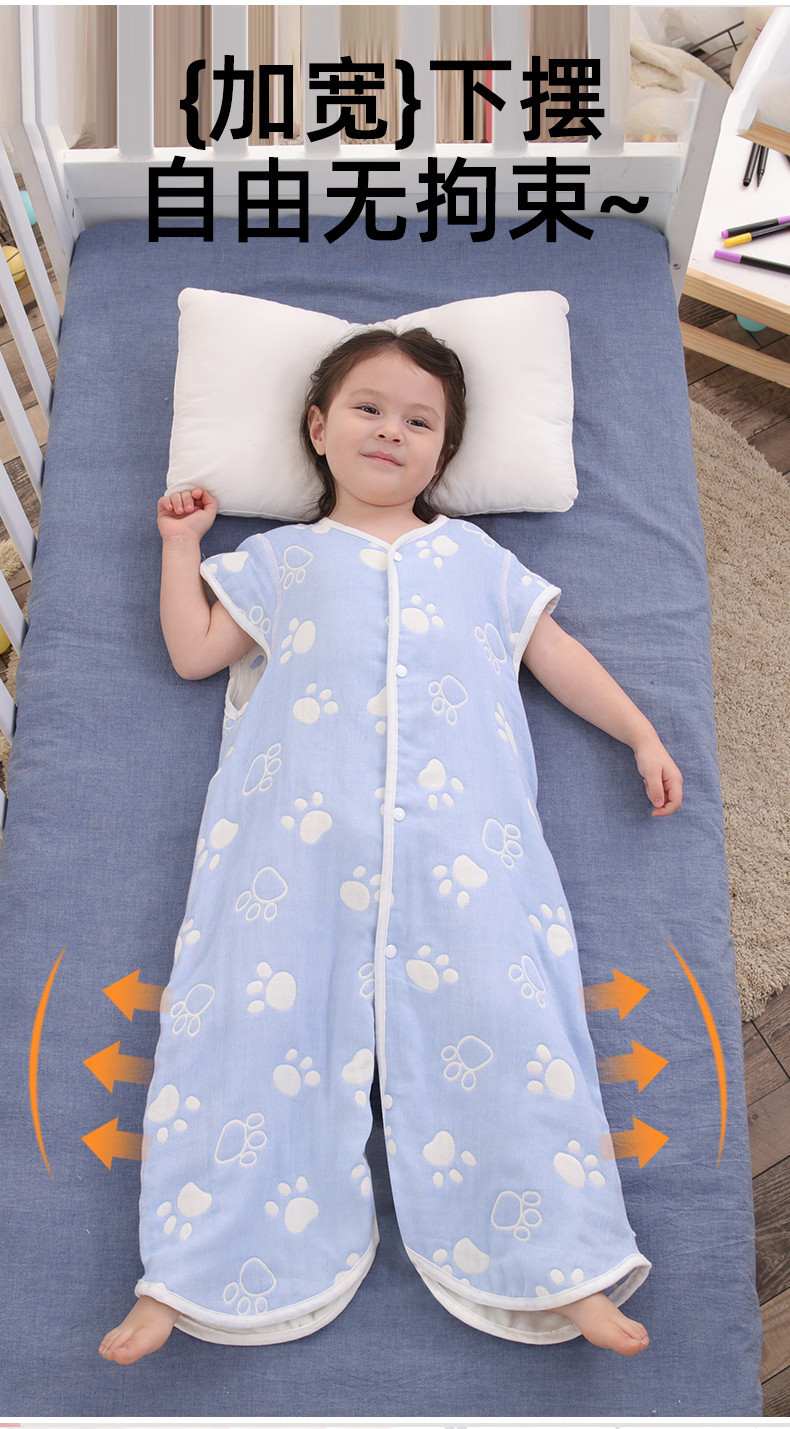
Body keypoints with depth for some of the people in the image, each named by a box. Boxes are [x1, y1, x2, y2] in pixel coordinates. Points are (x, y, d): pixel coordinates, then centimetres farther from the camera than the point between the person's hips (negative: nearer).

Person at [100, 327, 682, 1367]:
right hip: (297, 825, 0)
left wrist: (642, 735, 16)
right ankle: (189, 1280, -5)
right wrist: (181, 543, 23)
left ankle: (562, 1273, -8)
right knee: (257, 1009, -11)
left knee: (499, 1007, -13)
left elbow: (557, 654, 24)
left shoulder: (473, 557, 27)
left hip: (458, 822, 1)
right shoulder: (280, 559, 26)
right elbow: (192, 650, 21)